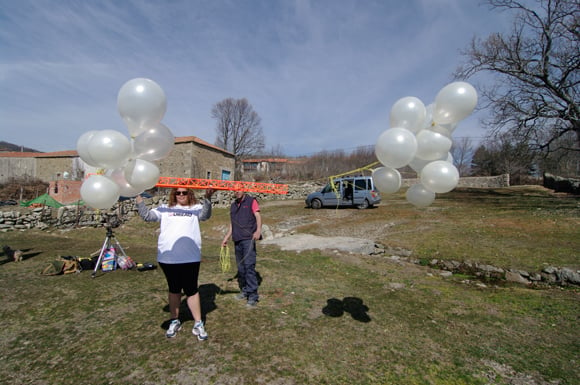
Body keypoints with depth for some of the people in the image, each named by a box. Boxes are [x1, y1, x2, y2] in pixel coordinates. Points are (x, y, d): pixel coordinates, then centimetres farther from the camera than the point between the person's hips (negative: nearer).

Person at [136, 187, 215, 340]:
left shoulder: (196, 208, 4)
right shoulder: (165, 209, 11)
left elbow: (205, 215, -15)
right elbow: (147, 215, 6)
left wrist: (207, 198, -32)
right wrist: (139, 200, -5)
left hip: (190, 258, -2)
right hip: (168, 258, 2)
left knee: (191, 290, 4)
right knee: (174, 290, 17)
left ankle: (198, 324, 17)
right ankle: (174, 321, 34)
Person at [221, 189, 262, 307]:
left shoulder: (251, 201, 1)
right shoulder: (233, 205, 19)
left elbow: (258, 216, -12)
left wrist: (258, 230, -29)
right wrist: (226, 238, 23)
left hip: (248, 239, -6)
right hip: (237, 240, 6)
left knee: (249, 266, -11)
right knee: (240, 267, 11)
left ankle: (253, 296, -5)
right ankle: (244, 291, 26)